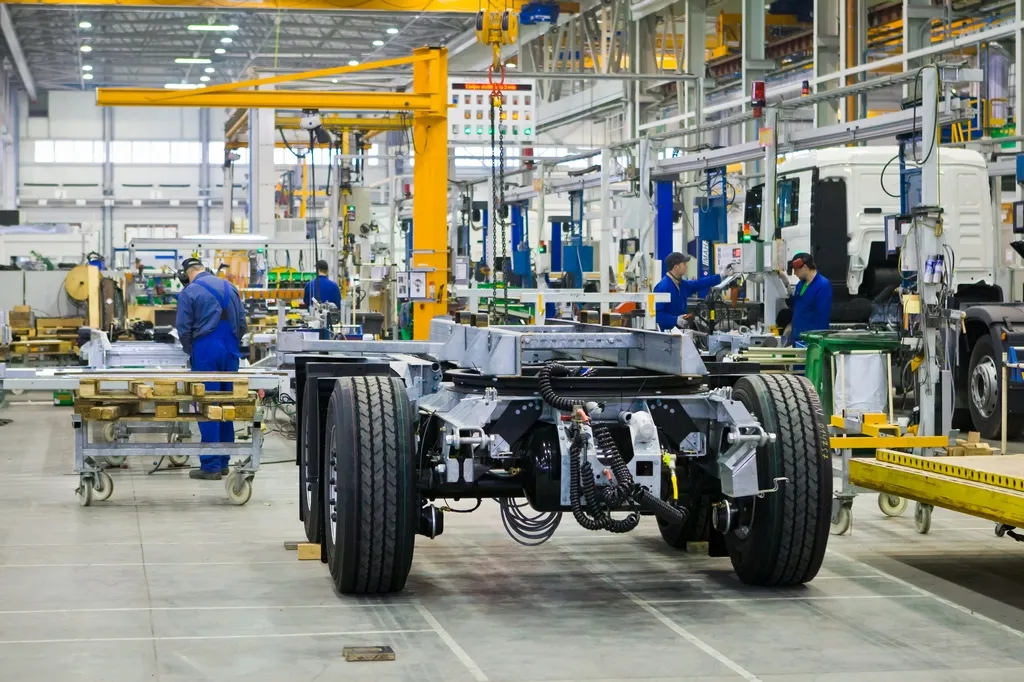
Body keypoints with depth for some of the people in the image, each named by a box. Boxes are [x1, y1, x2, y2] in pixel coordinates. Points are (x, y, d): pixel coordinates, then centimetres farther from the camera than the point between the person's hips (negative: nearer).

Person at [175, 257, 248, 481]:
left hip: (206, 352, -5)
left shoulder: (189, 292, -4)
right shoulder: (229, 287, 11)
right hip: (231, 351, 5)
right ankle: (223, 461, 17)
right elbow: (242, 324, 12)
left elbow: (184, 330, -3)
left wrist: (191, 352, 12)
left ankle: (211, 466, -4)